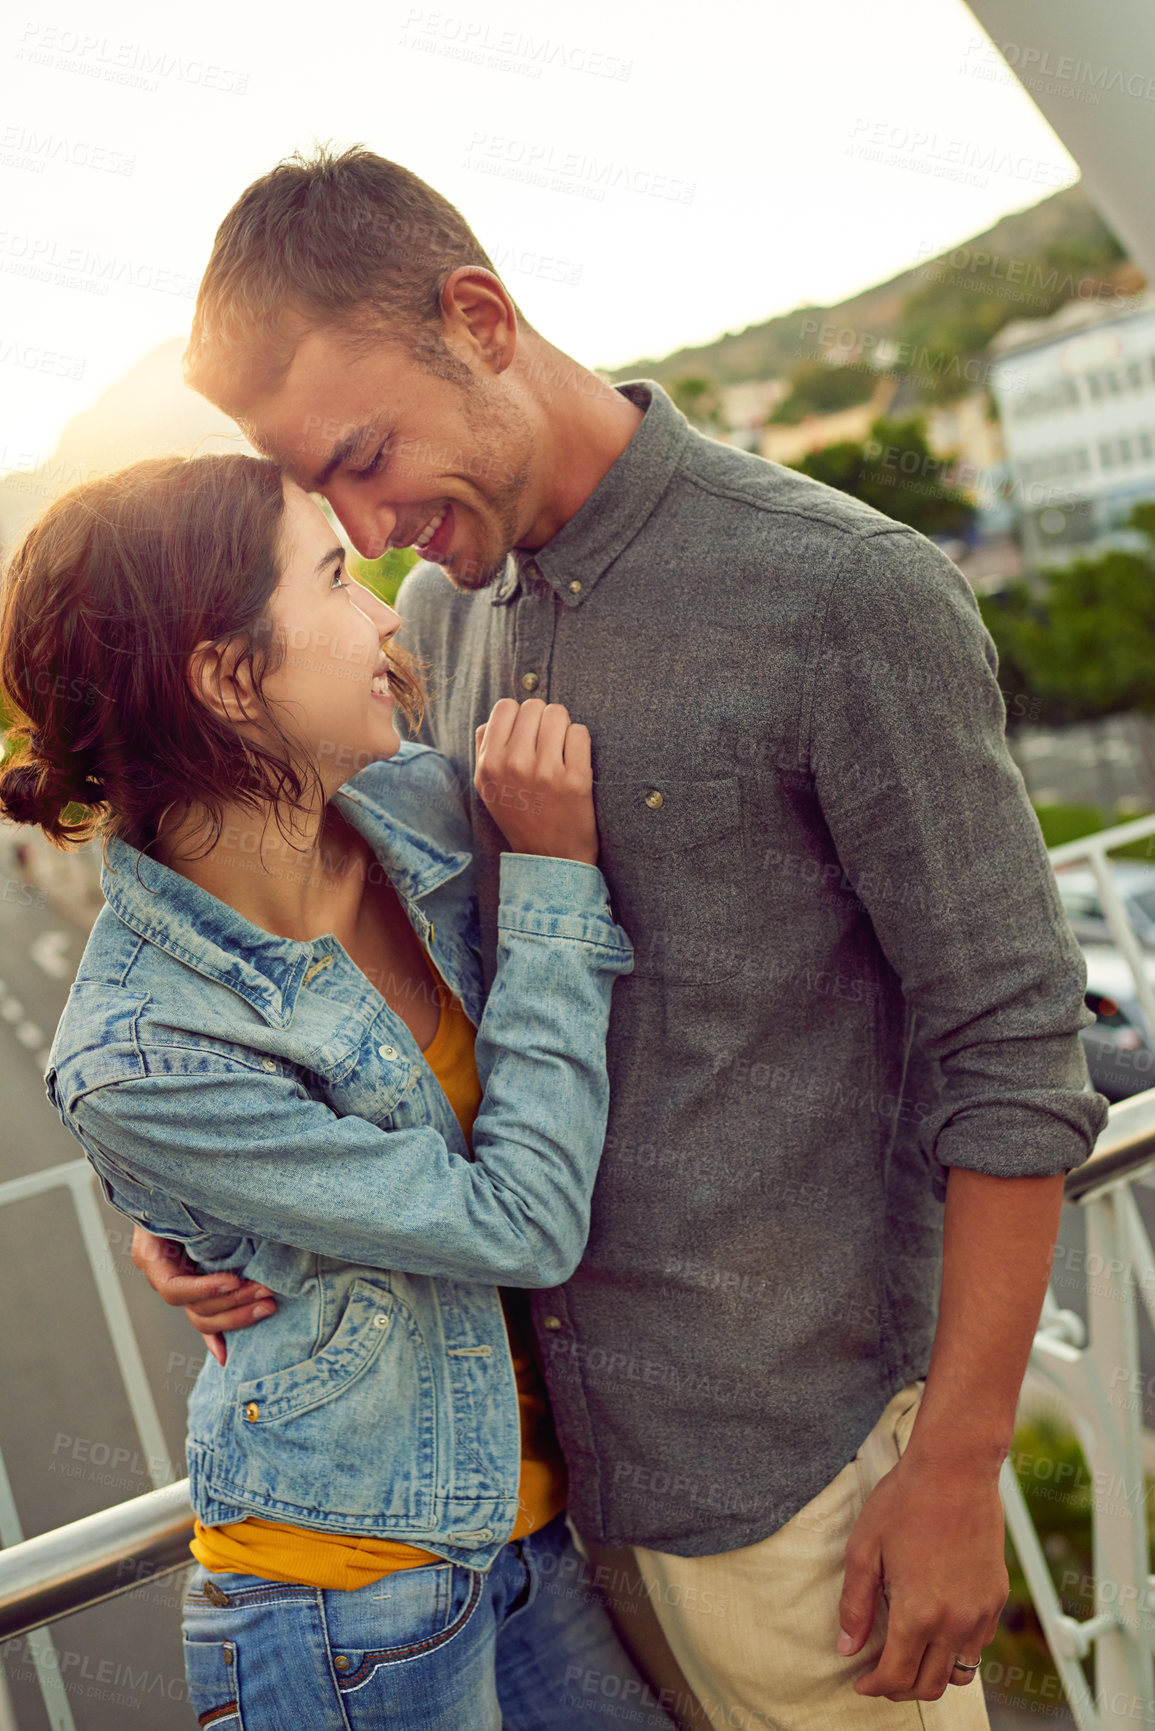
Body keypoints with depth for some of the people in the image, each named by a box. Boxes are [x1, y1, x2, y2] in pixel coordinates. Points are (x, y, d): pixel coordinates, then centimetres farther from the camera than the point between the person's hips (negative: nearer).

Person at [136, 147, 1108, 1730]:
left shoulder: (852, 595, -17)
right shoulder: (439, 613, 4)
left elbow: (1012, 1053, -14)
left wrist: (957, 1473, -12)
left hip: (787, 1452, -5)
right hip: (542, 1422, 6)